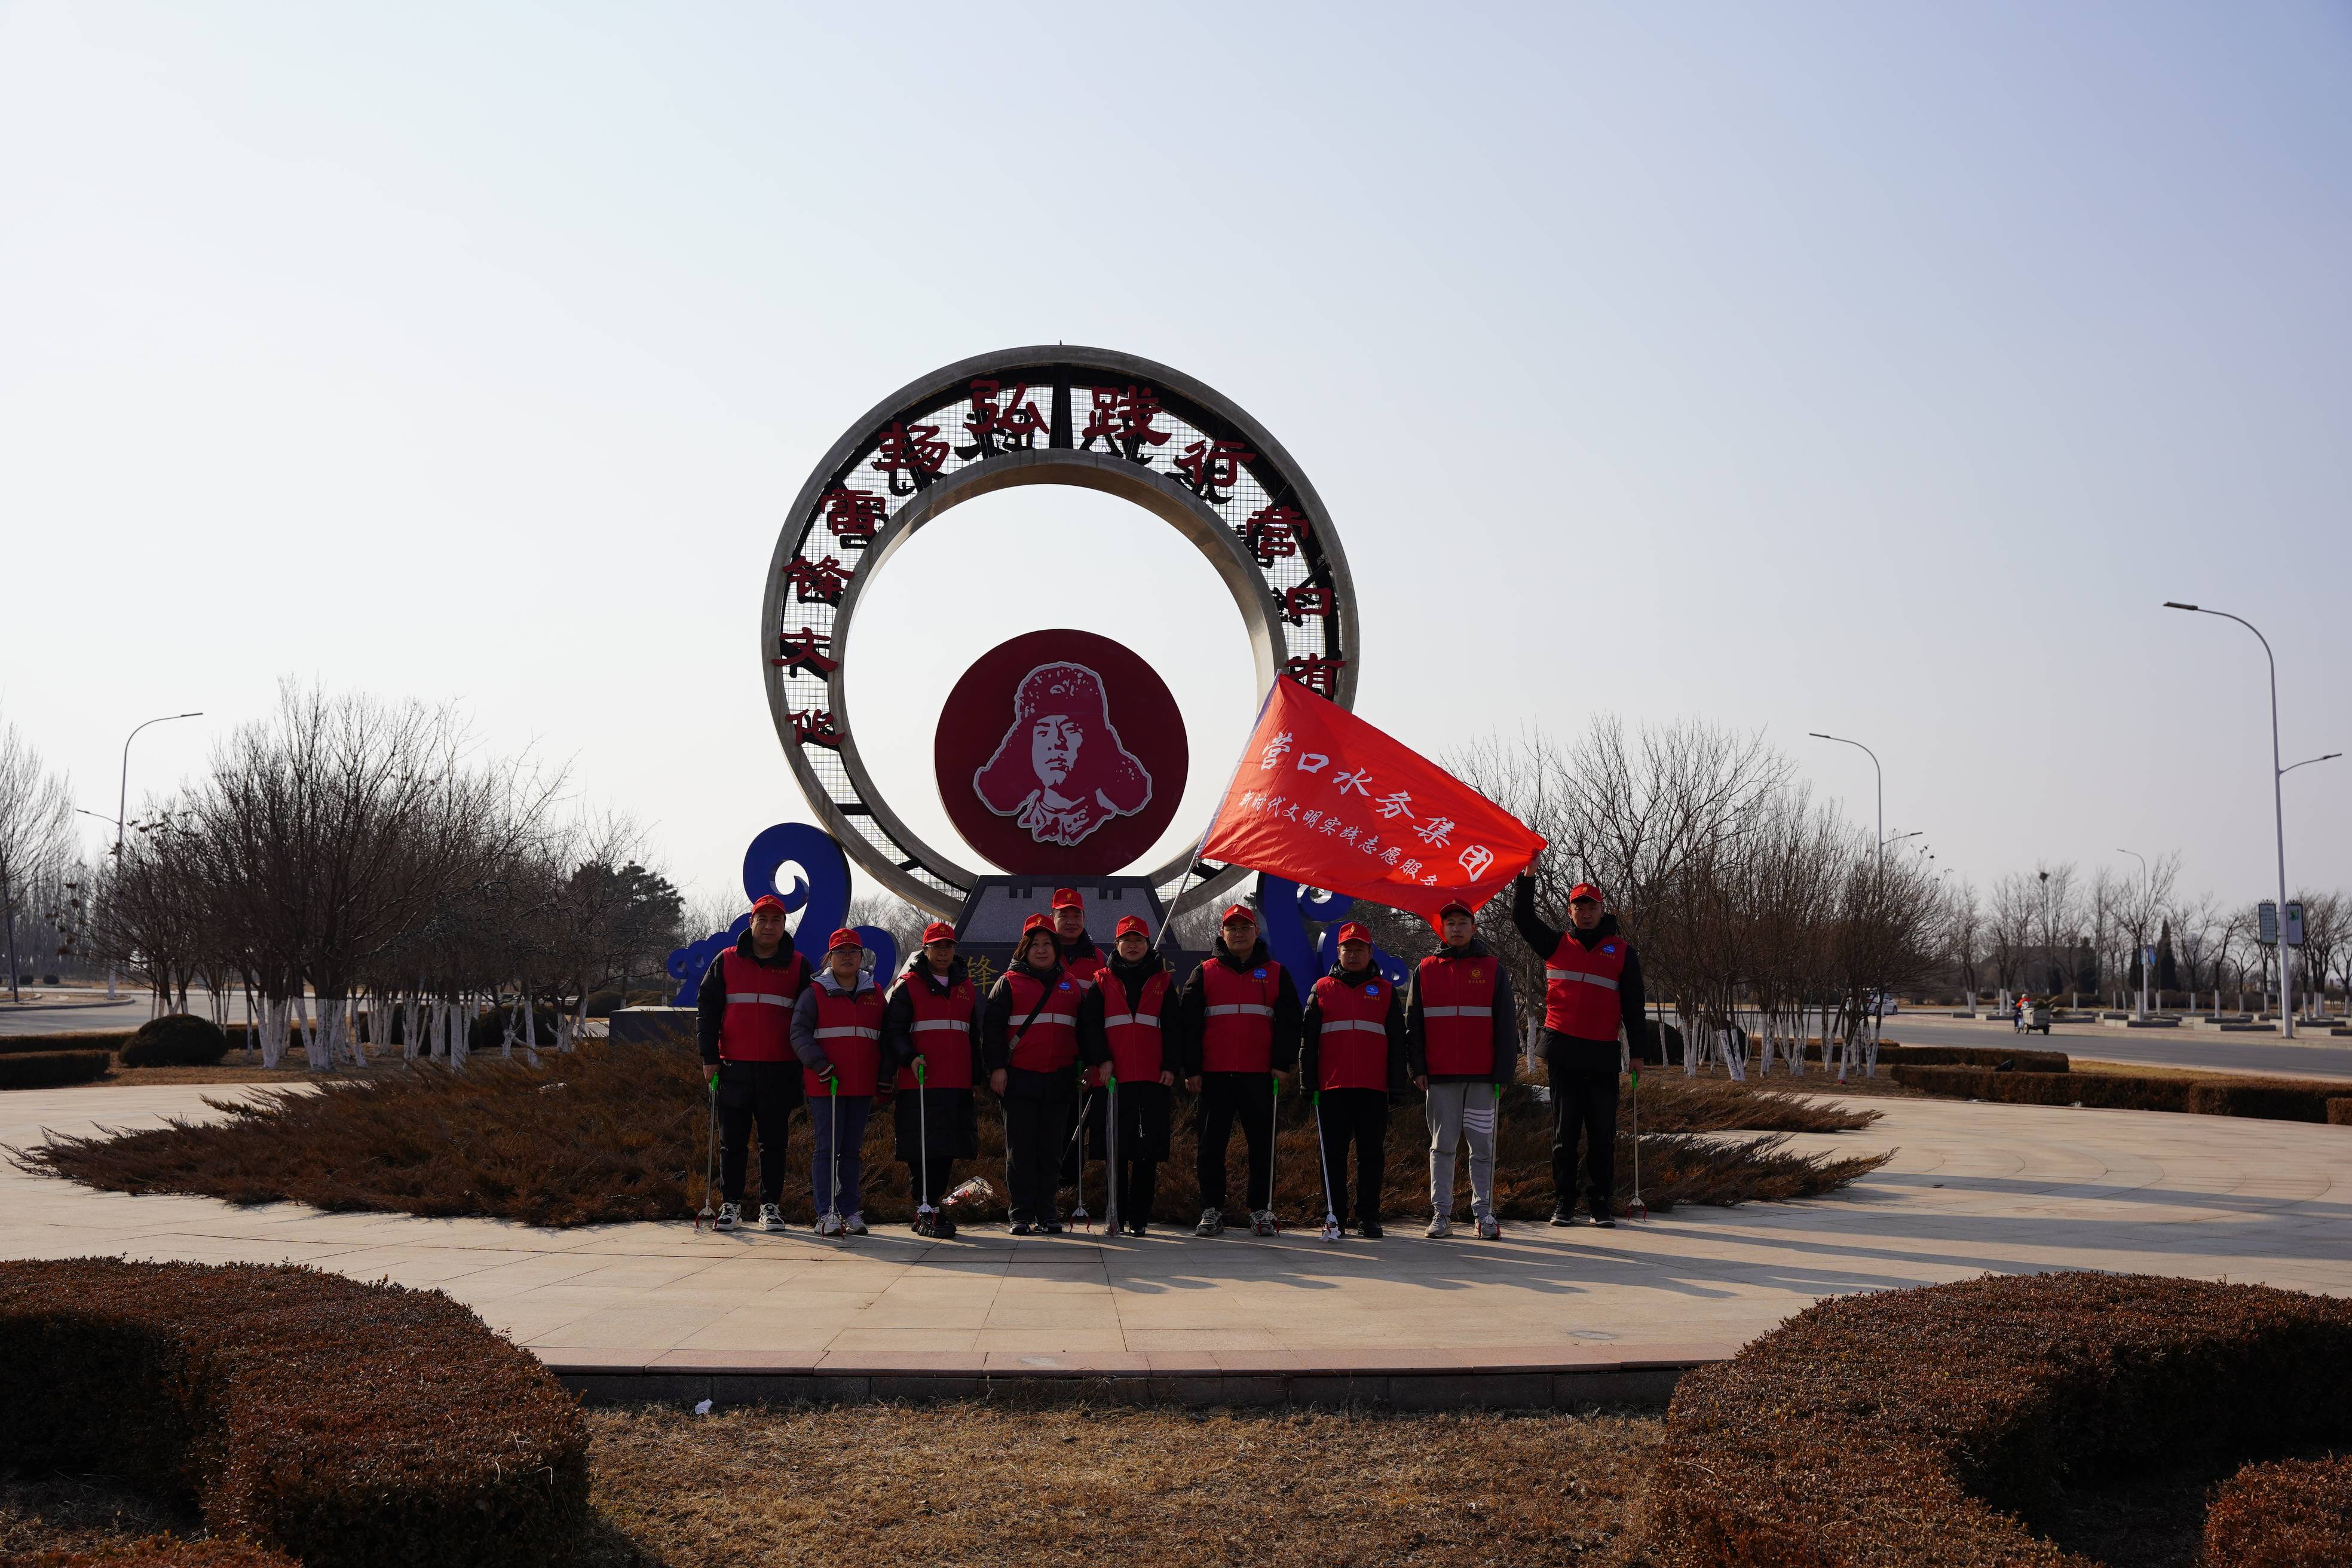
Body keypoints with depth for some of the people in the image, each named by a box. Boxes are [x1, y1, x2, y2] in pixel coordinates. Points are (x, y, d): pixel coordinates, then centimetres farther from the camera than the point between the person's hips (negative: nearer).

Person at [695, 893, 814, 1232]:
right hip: (733, 1067, 0)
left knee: (774, 1141, 5)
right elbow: (706, 1010, 7)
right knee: (732, 1140, 4)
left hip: (779, 1070, 0)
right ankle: (731, 1204, 13)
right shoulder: (727, 962, 7)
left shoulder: (797, 966, 6)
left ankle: (771, 1206, 13)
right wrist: (710, 1057, -1)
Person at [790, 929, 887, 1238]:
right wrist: (819, 1063, -19)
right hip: (825, 1085, -4)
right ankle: (826, 1214, -3)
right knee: (827, 1148, -5)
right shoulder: (815, 993, 2)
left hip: (862, 1086, 4)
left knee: (852, 1150, 8)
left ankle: (850, 1212, 12)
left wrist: (884, 1078, 10)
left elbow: (885, 1037, 18)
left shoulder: (875, 994, 14)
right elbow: (799, 1033, -6)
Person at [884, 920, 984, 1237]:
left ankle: (933, 1204, 18)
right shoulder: (908, 986, 1)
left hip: (957, 1083, 5)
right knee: (923, 1150, -8)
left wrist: (975, 1076, 18)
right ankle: (925, 1213, -4)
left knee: (948, 1150, 7)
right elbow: (894, 1030, -4)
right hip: (919, 1083, -5)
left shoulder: (966, 988, 18)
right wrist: (910, 1057, -21)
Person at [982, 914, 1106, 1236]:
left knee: (1051, 1150, 5)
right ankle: (1022, 1215, 5)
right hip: (1019, 1079, -2)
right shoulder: (1009, 983, 5)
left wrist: (1096, 1062, 6)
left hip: (1058, 1081, 2)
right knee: (1021, 1151, 0)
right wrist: (996, 1067, -8)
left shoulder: (1072, 986, 14)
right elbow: (992, 1028, 1)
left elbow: (1088, 1030, 17)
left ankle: (1046, 1214, 12)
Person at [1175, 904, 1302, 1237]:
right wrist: (1191, 1069, -1)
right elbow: (1188, 1023, 6)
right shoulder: (1204, 974, 9)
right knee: (1212, 1145, 2)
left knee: (1262, 1145, 2)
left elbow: (1288, 1022, 7)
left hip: (1260, 1075, 0)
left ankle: (1261, 1211, 11)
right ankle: (1211, 1211, 9)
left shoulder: (1275, 974, 10)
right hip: (1215, 1075, 0)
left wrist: (1283, 1064, -2)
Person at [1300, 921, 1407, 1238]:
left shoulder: (1385, 991, 12)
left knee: (1372, 1155, 2)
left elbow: (1397, 1042, 11)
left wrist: (1397, 1085, 3)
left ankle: (1368, 1218, 9)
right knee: (1333, 1155, 2)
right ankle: (1335, 1217, 9)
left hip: (1373, 1088, 0)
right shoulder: (1322, 989, 10)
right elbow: (1307, 1038, 9)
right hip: (1332, 1088, 0)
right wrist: (1308, 1082, 2)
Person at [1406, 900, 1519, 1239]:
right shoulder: (1426, 970, 9)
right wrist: (1418, 1068, 1)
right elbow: (1413, 1024, 9)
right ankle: (1441, 1213, 7)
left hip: (1482, 1075, -1)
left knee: (1482, 1145, 1)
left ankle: (1484, 1213, 8)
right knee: (1442, 1145, 3)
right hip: (1440, 1075, 1)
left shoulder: (1492, 969, 6)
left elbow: (1506, 1026, 5)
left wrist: (1504, 1072, -1)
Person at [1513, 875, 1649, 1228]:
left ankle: (1601, 1203, 9)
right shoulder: (1556, 944, 11)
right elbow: (1522, 916, 6)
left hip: (1603, 1054, -1)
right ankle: (1563, 1203, 9)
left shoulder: (1622, 951, 8)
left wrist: (1641, 1049, 1)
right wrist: (1528, 875, -3)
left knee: (1603, 1133, 2)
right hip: (1563, 1051, 1)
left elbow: (1634, 1004, 7)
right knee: (1565, 1131, 5)